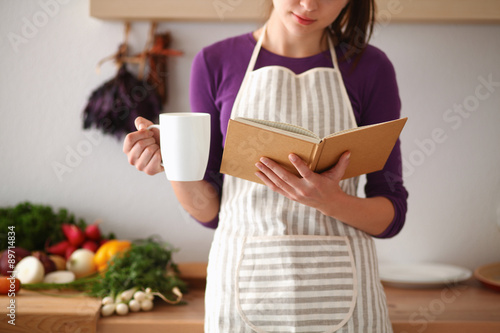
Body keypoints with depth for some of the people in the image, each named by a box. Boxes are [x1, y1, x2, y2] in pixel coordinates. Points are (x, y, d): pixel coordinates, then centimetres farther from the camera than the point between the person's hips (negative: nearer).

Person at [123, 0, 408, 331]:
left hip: (336, 285, 0)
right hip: (242, 278, 1)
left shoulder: (370, 68, -2)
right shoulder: (215, 62, 0)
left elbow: (392, 213, -2)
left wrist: (330, 202, -20)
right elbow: (210, 210, 3)